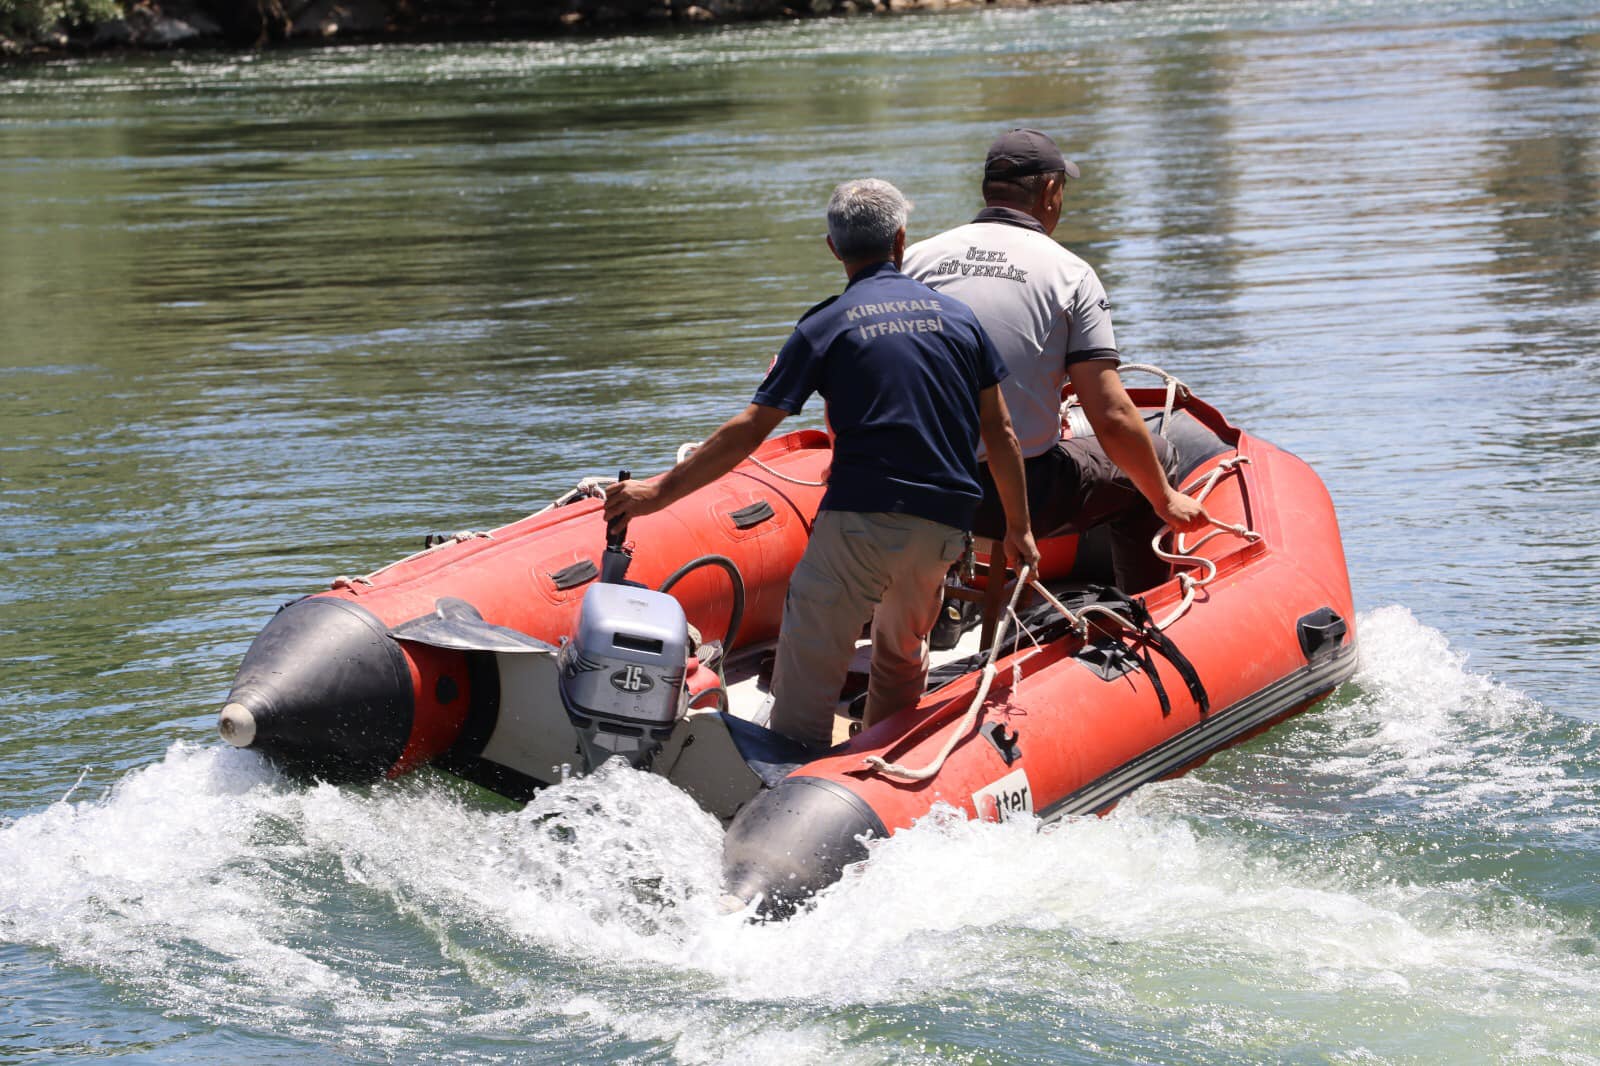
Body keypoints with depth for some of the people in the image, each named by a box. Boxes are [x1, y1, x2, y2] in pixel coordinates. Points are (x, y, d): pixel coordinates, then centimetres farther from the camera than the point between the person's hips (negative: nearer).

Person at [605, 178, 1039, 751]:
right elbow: (1000, 435, 13)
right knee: (902, 651, 27)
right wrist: (1018, 529, 23)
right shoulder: (959, 316, 12)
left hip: (861, 516, -5)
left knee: (805, 682, -4)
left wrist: (658, 490, 2)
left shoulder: (826, 326, 1)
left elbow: (748, 431, -3)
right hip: (943, 528, 5)